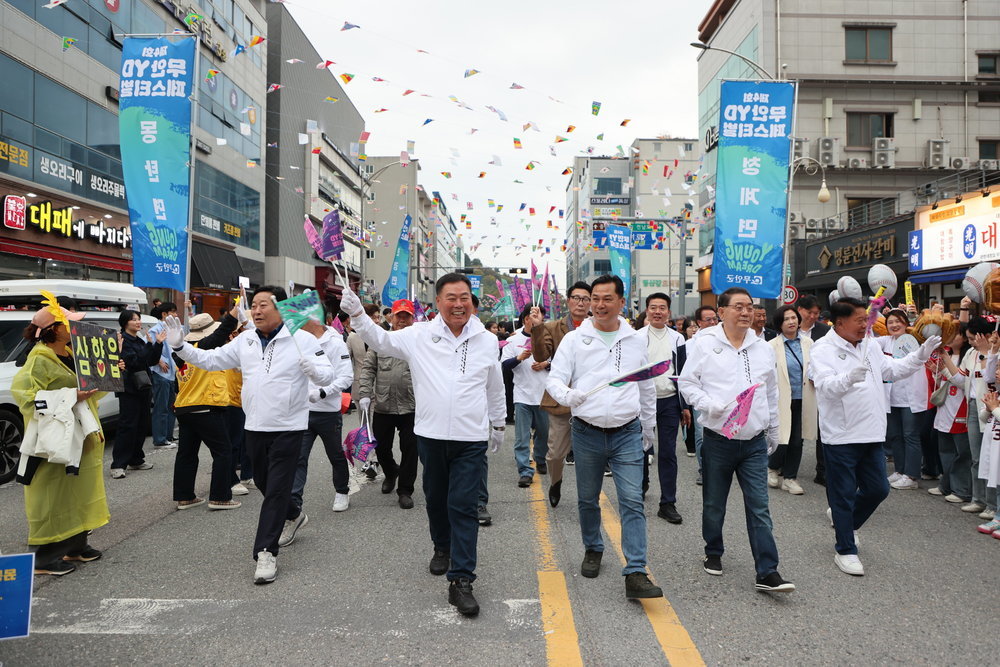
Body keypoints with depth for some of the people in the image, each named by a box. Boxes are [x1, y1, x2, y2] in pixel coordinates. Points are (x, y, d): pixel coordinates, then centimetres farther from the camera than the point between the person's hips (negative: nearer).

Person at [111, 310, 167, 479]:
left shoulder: (140, 341, 17)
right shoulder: (122, 340, -9)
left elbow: (152, 361, 13)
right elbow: (135, 361, -19)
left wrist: (159, 343, 4)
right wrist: (150, 344, -22)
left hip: (142, 387, 8)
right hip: (128, 389, -8)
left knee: (142, 425, 10)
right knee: (127, 426, -10)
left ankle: (135, 460, 19)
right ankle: (118, 465, -8)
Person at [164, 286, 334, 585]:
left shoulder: (303, 339, -10)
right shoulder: (244, 341, 6)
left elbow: (327, 375, -13)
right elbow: (210, 359, 11)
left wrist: (312, 368, -34)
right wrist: (180, 346, -1)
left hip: (288, 428, -6)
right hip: (255, 427, 6)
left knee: (277, 490, -4)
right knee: (263, 484, 20)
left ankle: (266, 552, 1)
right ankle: (292, 516, 46)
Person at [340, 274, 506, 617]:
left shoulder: (487, 341, 3)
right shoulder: (419, 335, -2)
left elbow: (495, 388, 14)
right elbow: (381, 340, 4)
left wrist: (498, 423, 21)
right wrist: (357, 314, -12)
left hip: (471, 439, -1)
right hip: (431, 435, 1)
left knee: (463, 507, -3)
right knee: (435, 498, 19)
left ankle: (461, 580, 1)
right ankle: (442, 547, 45)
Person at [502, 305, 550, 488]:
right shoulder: (513, 341, 1)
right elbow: (504, 364, -5)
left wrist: (546, 364, -8)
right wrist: (519, 358, -21)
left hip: (544, 395, 3)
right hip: (522, 396, -2)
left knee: (544, 432, 15)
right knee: (522, 437, -4)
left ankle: (540, 461, 37)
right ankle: (525, 471, -1)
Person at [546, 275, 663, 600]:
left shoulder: (636, 341, 7)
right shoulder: (575, 339, -1)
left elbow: (647, 387, 18)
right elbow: (554, 379, -5)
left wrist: (649, 425, 21)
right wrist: (567, 395, -27)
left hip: (627, 433, 1)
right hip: (587, 433, 0)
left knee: (633, 502, -7)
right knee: (588, 500, 13)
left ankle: (636, 574, -5)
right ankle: (593, 549, 37)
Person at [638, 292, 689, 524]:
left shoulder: (677, 339, 5)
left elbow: (682, 374, 8)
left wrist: (685, 406, 5)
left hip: (669, 401, 1)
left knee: (667, 453, 1)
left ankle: (668, 503, 5)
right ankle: (641, 485, 37)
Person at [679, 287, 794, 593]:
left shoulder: (763, 348, 9)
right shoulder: (705, 343, -3)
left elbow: (771, 393, 18)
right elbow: (687, 382, -2)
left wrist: (773, 433, 22)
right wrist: (709, 404, -19)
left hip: (755, 442, 2)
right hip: (718, 439, -2)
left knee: (759, 507, -1)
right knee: (714, 504, 12)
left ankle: (767, 572, 2)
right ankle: (713, 553, 34)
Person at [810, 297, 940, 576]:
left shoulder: (869, 347, 10)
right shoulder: (824, 350, -13)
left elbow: (894, 369, 23)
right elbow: (826, 386, -26)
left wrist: (921, 355, 12)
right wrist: (849, 377, -44)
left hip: (872, 434, 7)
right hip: (841, 436, -7)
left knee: (878, 489, 15)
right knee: (844, 495, 4)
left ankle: (844, 518, 41)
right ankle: (846, 551, 18)